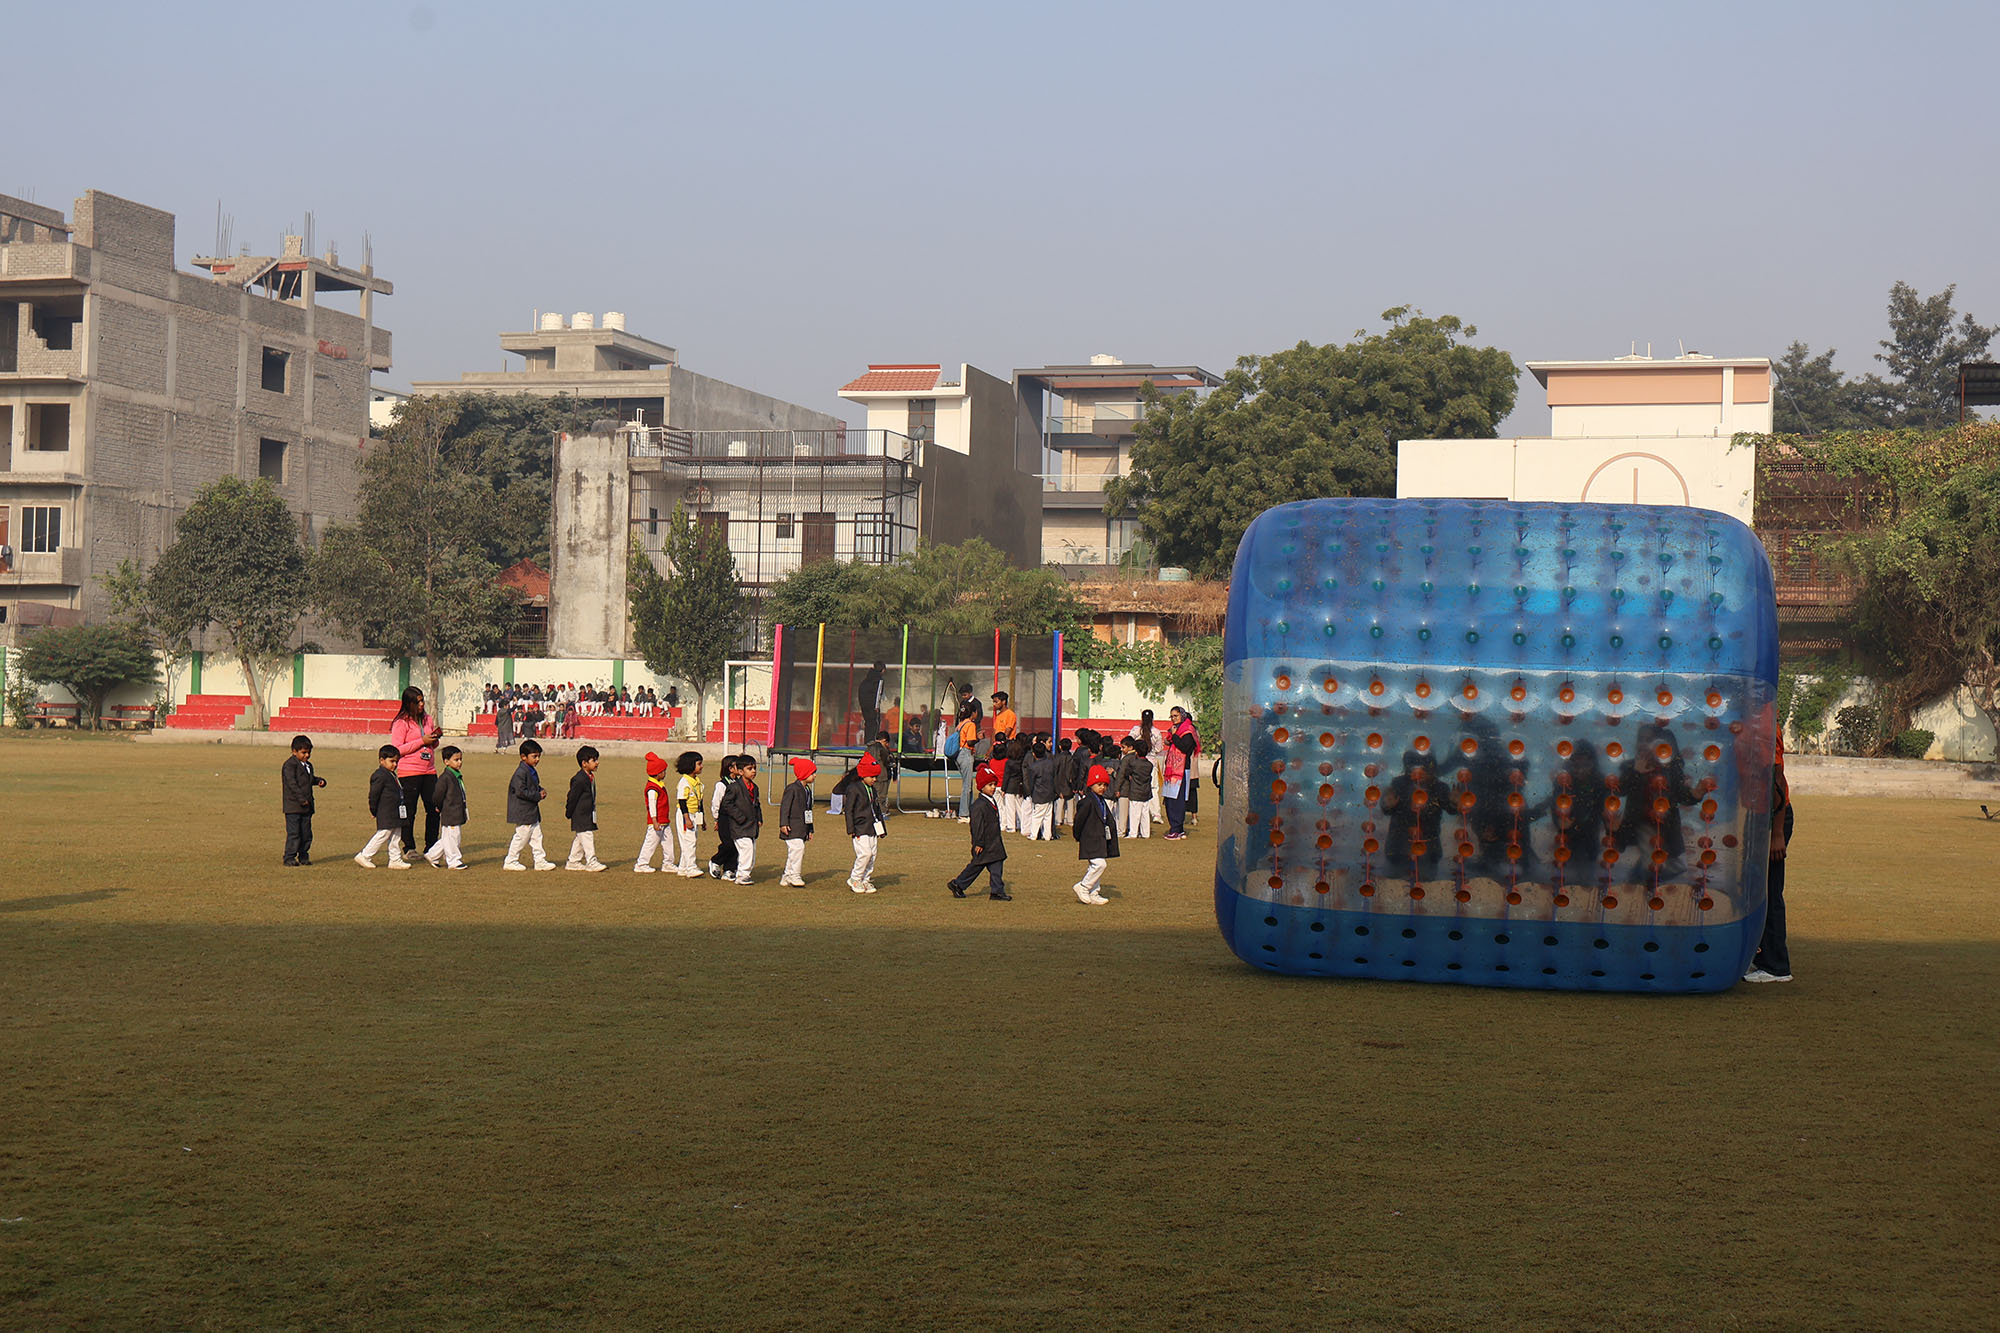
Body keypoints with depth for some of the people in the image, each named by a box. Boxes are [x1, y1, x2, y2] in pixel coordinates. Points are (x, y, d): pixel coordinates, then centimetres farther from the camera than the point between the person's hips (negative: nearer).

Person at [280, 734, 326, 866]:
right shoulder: (289, 765, -10)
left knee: (306, 833, 10)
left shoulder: (308, 765, 17)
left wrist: (319, 780, 12)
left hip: (306, 807, 8)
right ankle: (289, 858, -1)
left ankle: (303, 856, 20)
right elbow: (292, 783, -18)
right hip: (293, 806, -8)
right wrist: (301, 798, -22)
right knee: (293, 833, -7)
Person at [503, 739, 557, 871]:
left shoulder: (531, 771, 13)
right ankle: (510, 861, 8)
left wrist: (540, 791, 5)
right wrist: (538, 796, -19)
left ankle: (540, 861, 16)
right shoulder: (521, 772, -18)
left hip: (532, 812, 10)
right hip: (523, 813, -10)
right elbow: (520, 791, -24)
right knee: (521, 837, -3)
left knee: (536, 836, 11)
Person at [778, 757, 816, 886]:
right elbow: (784, 806, -12)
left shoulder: (807, 790, 17)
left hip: (802, 828, 9)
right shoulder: (792, 788, -9)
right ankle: (795, 876, -15)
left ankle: (786, 876, 16)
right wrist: (783, 823, -20)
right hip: (792, 827, -9)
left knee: (800, 851, 8)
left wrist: (810, 830, 24)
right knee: (797, 848, -19)